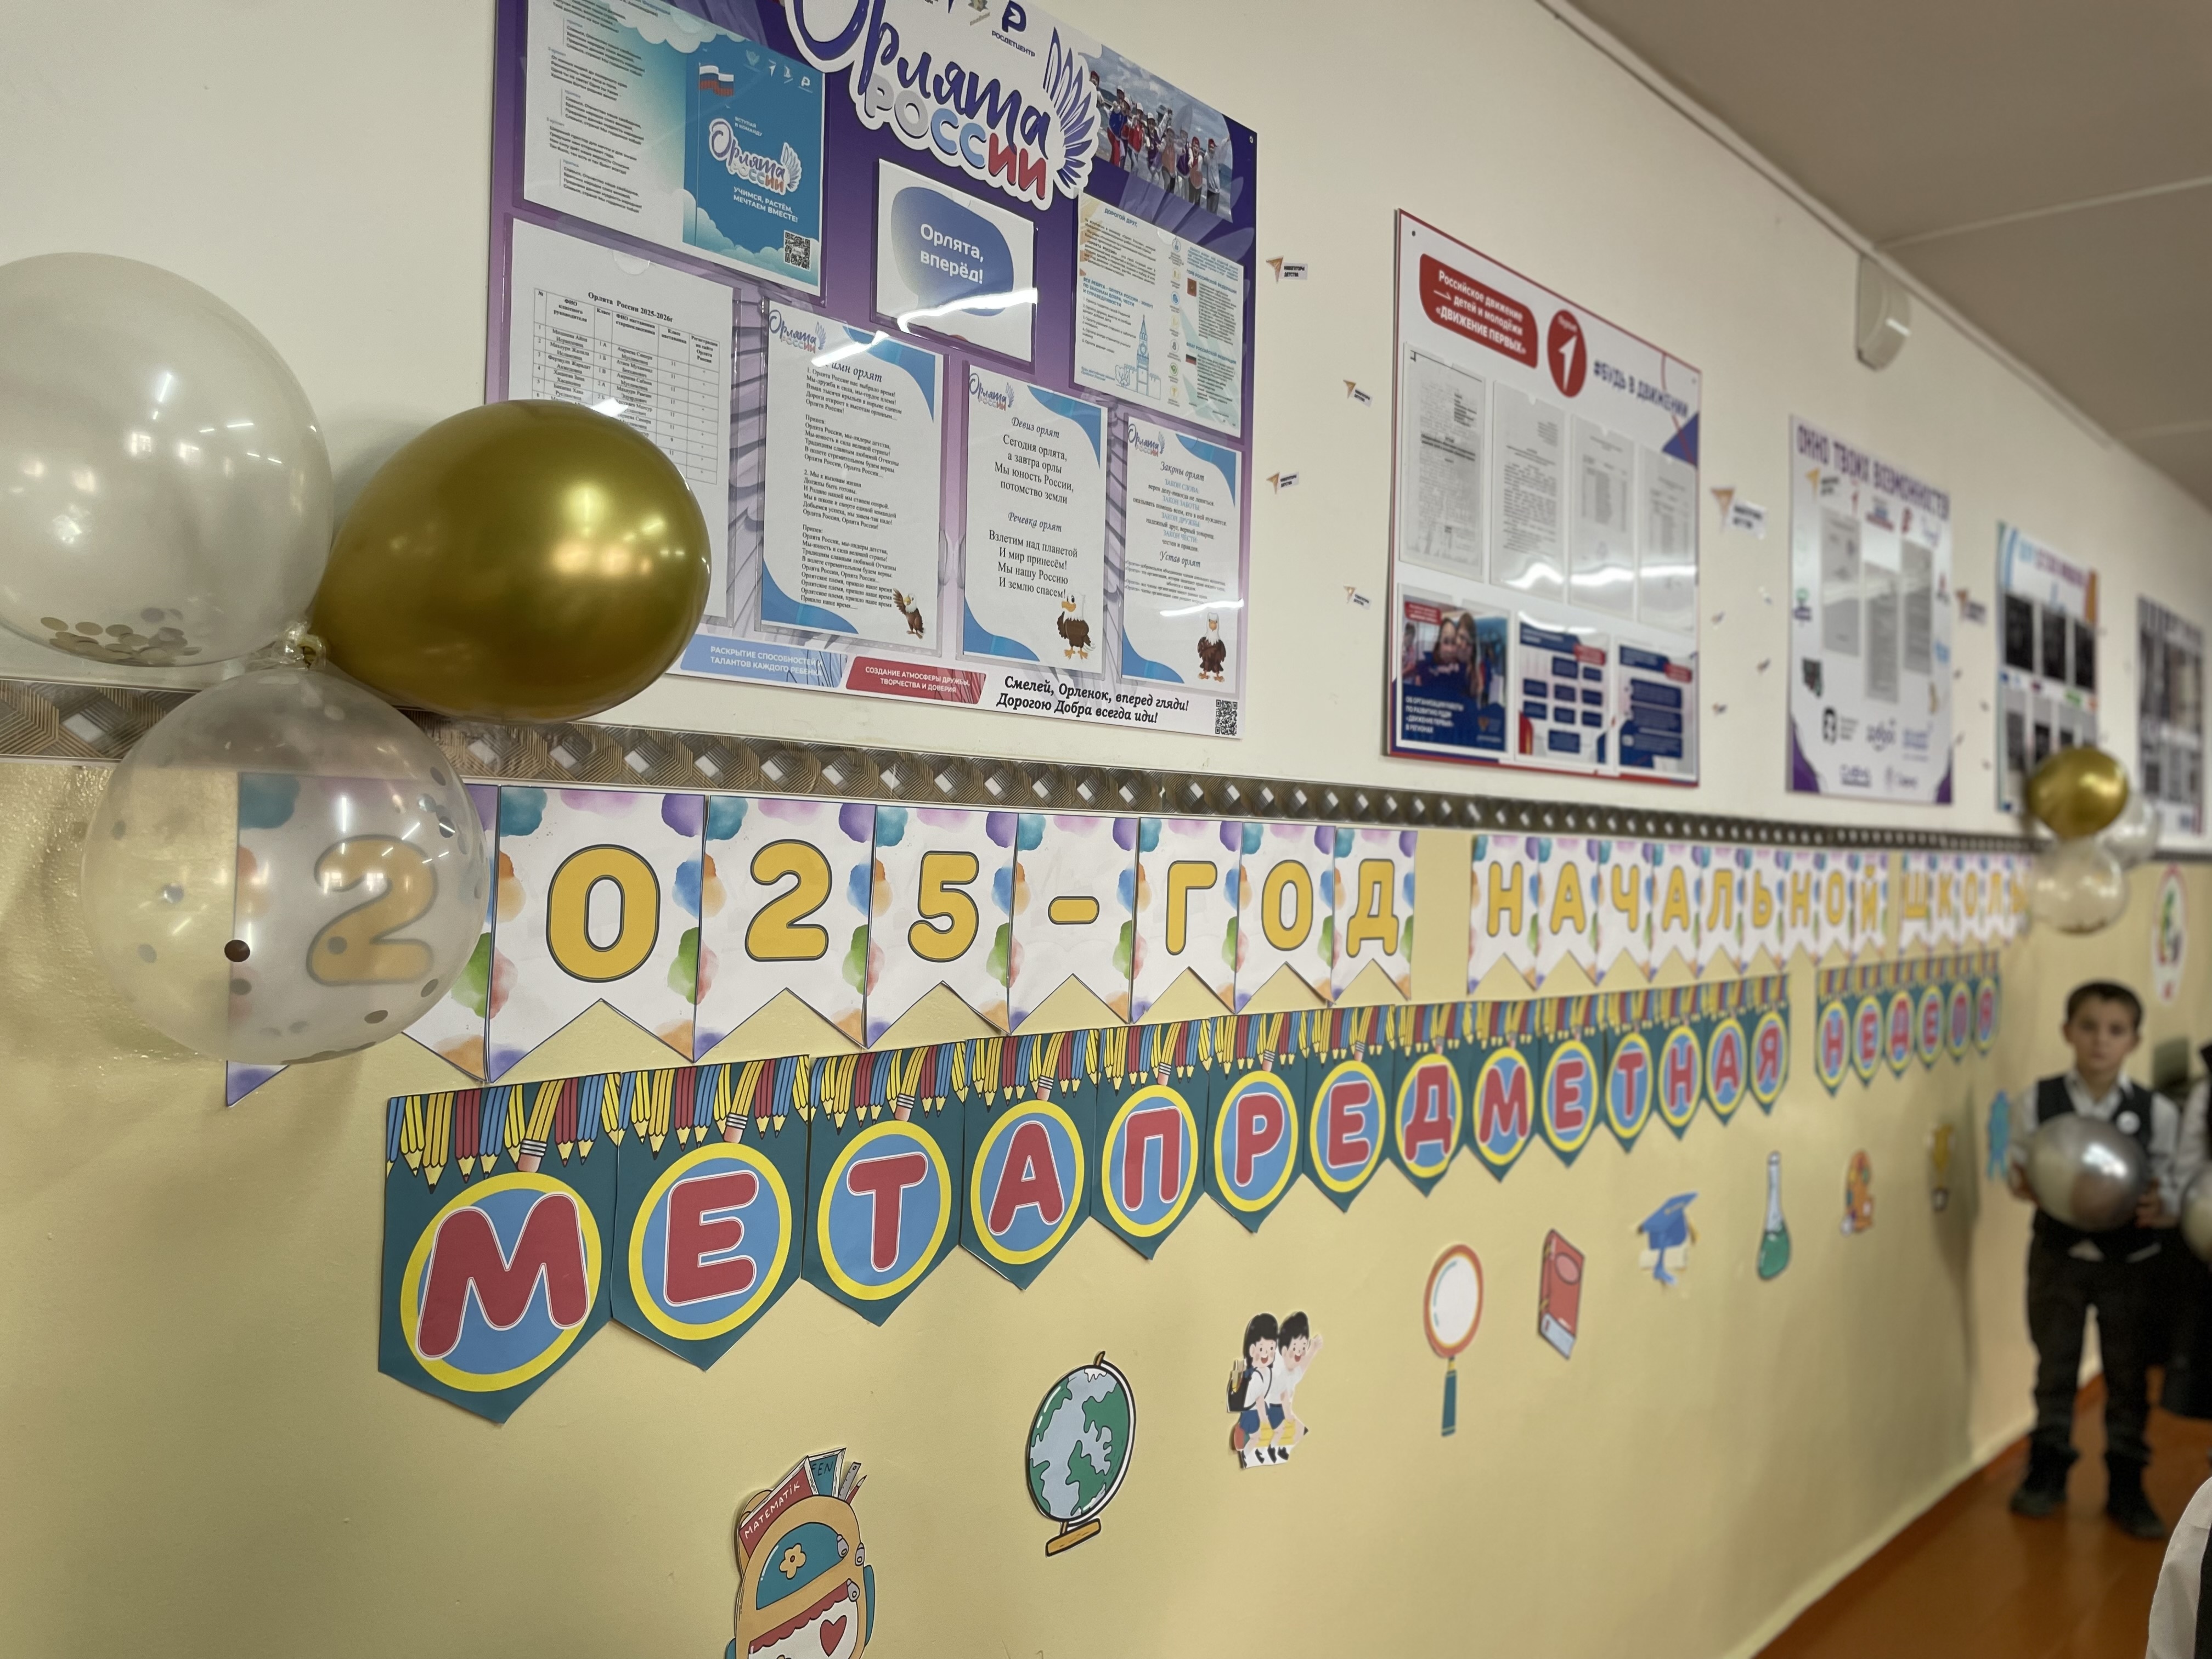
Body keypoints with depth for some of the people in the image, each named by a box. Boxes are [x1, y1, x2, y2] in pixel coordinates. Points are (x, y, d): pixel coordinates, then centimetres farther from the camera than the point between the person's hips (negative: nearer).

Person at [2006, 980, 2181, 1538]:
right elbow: (2016, 1168, -3)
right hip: (2058, 1255, 0)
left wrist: (2158, 1208, -28)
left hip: (2130, 1262, 0)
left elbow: (2171, 1189, -6)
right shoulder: (2038, 1101, -10)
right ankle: (2048, 1468, 31)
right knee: (2055, 1366, 14)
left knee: (2128, 1375, 12)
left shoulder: (2158, 1112, -11)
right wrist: (2023, 1184, -25)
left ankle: (2126, 1482, 29)